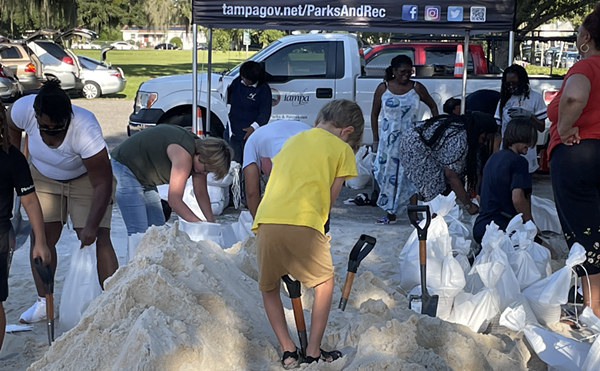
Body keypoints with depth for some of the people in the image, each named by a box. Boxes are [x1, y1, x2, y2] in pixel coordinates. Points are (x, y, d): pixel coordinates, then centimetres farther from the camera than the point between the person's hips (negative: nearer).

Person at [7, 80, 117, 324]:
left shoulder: (85, 128, -40)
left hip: (86, 178, -4)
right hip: (44, 177, 4)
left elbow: (102, 184, -35)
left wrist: (91, 226, -37)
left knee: (98, 240, -12)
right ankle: (44, 302, 11)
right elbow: (12, 129, -2)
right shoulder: (23, 109, -30)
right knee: (42, 237, -1)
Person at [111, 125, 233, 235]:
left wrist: (212, 223, 0)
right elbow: (174, 200, -31)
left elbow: (201, 194, 5)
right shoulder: (183, 155, -32)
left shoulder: (199, 149, -4)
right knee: (139, 232, -18)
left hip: (144, 179, 10)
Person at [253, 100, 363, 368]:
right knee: (324, 283, 20)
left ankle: (287, 351, 19)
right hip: (303, 225, -4)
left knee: (268, 287, 24)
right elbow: (330, 198, 12)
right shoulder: (342, 149, 14)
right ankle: (313, 352, 18)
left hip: (266, 222, 4)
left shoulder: (293, 140, 28)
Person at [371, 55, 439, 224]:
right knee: (388, 175, 3)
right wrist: (375, 139, 4)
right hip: (388, 139, 1)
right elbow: (374, 114, 8)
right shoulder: (383, 88, 1)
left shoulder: (417, 88, 0)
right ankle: (390, 213, 12)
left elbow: (432, 106, 13)